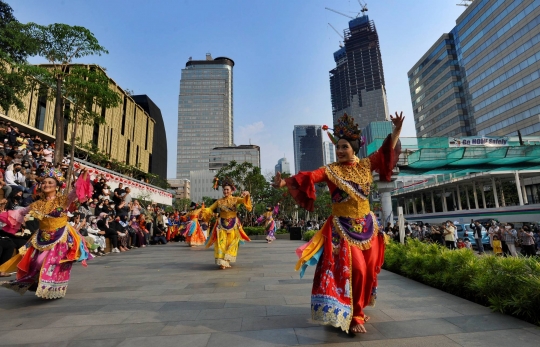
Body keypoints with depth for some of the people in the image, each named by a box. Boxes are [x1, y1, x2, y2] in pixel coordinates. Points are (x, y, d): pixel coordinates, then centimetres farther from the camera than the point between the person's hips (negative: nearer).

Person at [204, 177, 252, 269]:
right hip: (222, 224, 1)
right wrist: (204, 211, -17)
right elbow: (210, 209, 3)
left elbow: (244, 200, -19)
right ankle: (222, 262, -8)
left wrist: (247, 195, -41)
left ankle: (227, 260, 19)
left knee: (231, 242, 4)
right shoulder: (219, 201, 3)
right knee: (221, 242, -8)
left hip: (233, 224, 0)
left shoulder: (235, 199, -2)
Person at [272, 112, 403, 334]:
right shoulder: (331, 170, -10)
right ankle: (353, 316, 10)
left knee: (368, 269, 12)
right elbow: (309, 177, -24)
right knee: (353, 269, -8)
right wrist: (285, 182, -38)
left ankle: (357, 308, 33)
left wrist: (396, 130, -1)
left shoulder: (366, 165, 3)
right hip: (343, 227, -5)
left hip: (367, 225, 5)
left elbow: (387, 151, 11)